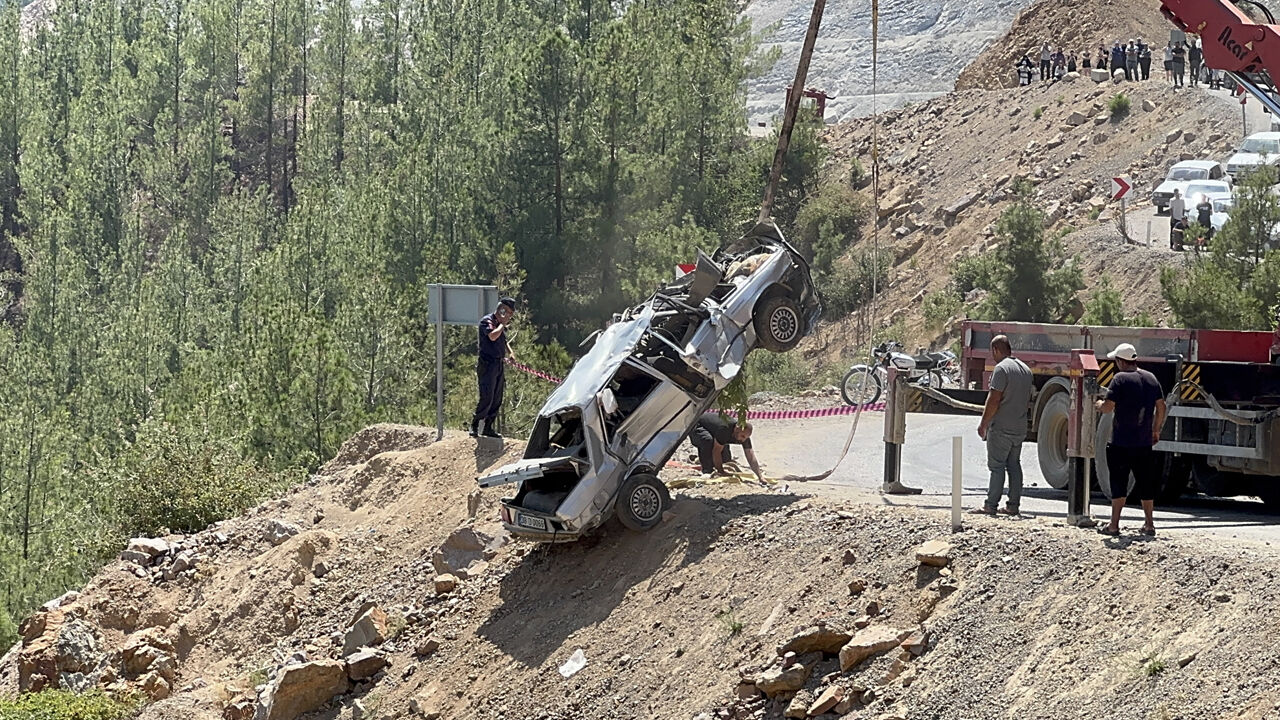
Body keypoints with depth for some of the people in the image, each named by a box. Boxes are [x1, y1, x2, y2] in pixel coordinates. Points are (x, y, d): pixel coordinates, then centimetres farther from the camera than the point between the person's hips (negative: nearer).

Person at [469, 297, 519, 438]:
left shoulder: (501, 325, 17)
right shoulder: (487, 321, -9)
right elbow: (492, 336, -27)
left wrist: (510, 353, 16)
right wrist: (502, 324, -13)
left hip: (499, 364, 9)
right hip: (487, 364, -9)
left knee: (497, 400, 9)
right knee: (486, 397, -14)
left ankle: (488, 428, 16)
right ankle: (474, 427, -7)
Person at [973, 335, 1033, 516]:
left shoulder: (1001, 369, -14)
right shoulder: (1025, 369, 13)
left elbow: (994, 400, -18)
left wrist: (983, 423, -12)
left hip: (1001, 427, -8)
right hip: (1020, 427, 8)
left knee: (997, 466, -6)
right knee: (1014, 465, 11)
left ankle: (991, 505, -6)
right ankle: (1013, 505, 10)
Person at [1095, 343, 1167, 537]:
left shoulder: (1120, 379, -11)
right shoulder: (1150, 378, 8)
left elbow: (1108, 407, -15)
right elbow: (1161, 407, 10)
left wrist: (1098, 404, 7)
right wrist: (1156, 430, 20)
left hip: (1121, 442, -5)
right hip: (1144, 441, 5)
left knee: (1119, 483, -1)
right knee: (1145, 483, 12)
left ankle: (1114, 525, -1)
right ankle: (1149, 524, 14)